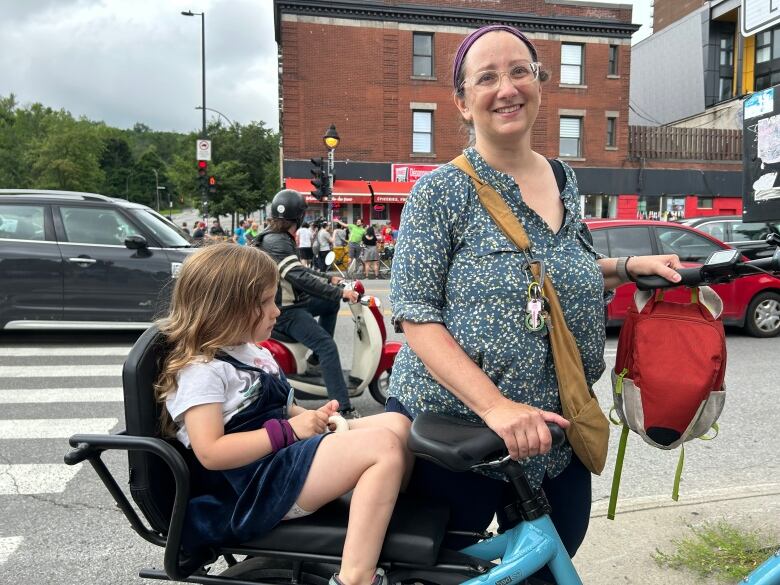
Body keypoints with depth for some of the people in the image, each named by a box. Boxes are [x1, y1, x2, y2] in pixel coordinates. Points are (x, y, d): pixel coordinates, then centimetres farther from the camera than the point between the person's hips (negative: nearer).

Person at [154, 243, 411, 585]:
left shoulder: (250, 350, 18)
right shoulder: (201, 369, -12)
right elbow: (210, 453, -21)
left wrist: (310, 417, 4)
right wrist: (289, 430, -19)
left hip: (283, 456, 10)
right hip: (256, 486, -10)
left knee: (396, 424, -4)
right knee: (385, 447, -26)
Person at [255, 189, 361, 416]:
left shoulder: (279, 238, 12)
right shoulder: (276, 242, -20)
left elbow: (298, 269, 22)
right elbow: (300, 278, -31)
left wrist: (328, 279, 15)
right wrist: (339, 292, -30)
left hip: (290, 302, 11)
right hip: (284, 311, -11)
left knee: (331, 304, 24)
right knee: (328, 347, -21)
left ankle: (316, 359, 23)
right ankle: (344, 409, -24)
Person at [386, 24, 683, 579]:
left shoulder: (565, 179, 5)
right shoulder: (440, 191, -12)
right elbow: (416, 315, -17)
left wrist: (631, 266, 5)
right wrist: (494, 404, -26)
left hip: (555, 430, 5)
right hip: (454, 427, -5)